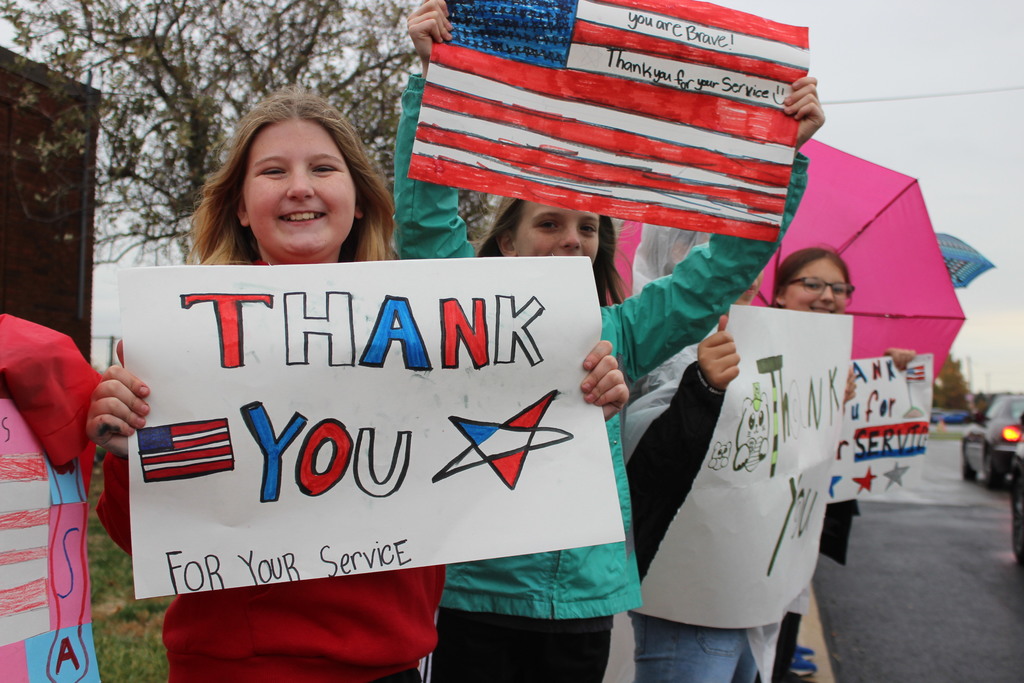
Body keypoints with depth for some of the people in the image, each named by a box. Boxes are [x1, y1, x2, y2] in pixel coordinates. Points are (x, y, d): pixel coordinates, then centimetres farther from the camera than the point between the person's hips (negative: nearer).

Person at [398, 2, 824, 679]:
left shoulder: (621, 333, 7)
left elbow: (729, 262, 6)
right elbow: (426, 218, -12)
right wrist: (431, 77, -19)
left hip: (587, 601, 3)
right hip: (478, 594, -3)